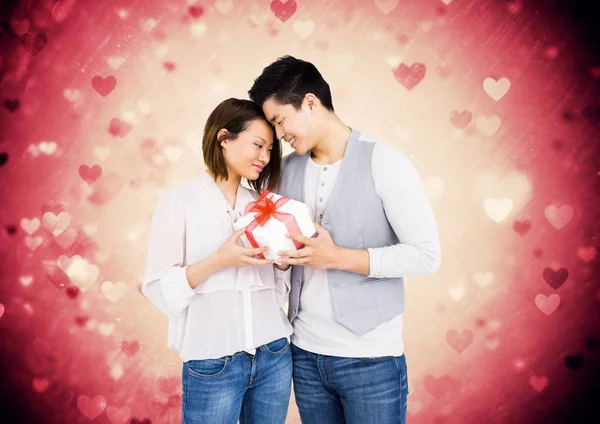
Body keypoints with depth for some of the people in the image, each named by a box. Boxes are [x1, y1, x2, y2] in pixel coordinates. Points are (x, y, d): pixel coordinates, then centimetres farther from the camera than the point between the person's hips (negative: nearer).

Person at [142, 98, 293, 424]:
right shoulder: (177, 202, -5)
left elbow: (278, 288, 10)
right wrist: (217, 260, -20)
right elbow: (160, 288, -9)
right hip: (211, 365, -4)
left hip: (275, 357, 5)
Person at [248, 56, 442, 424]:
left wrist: (338, 257, -19)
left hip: (369, 358, -5)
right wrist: (278, 248, -7)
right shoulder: (289, 169, 6)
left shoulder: (383, 161, -11)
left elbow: (427, 255, -13)